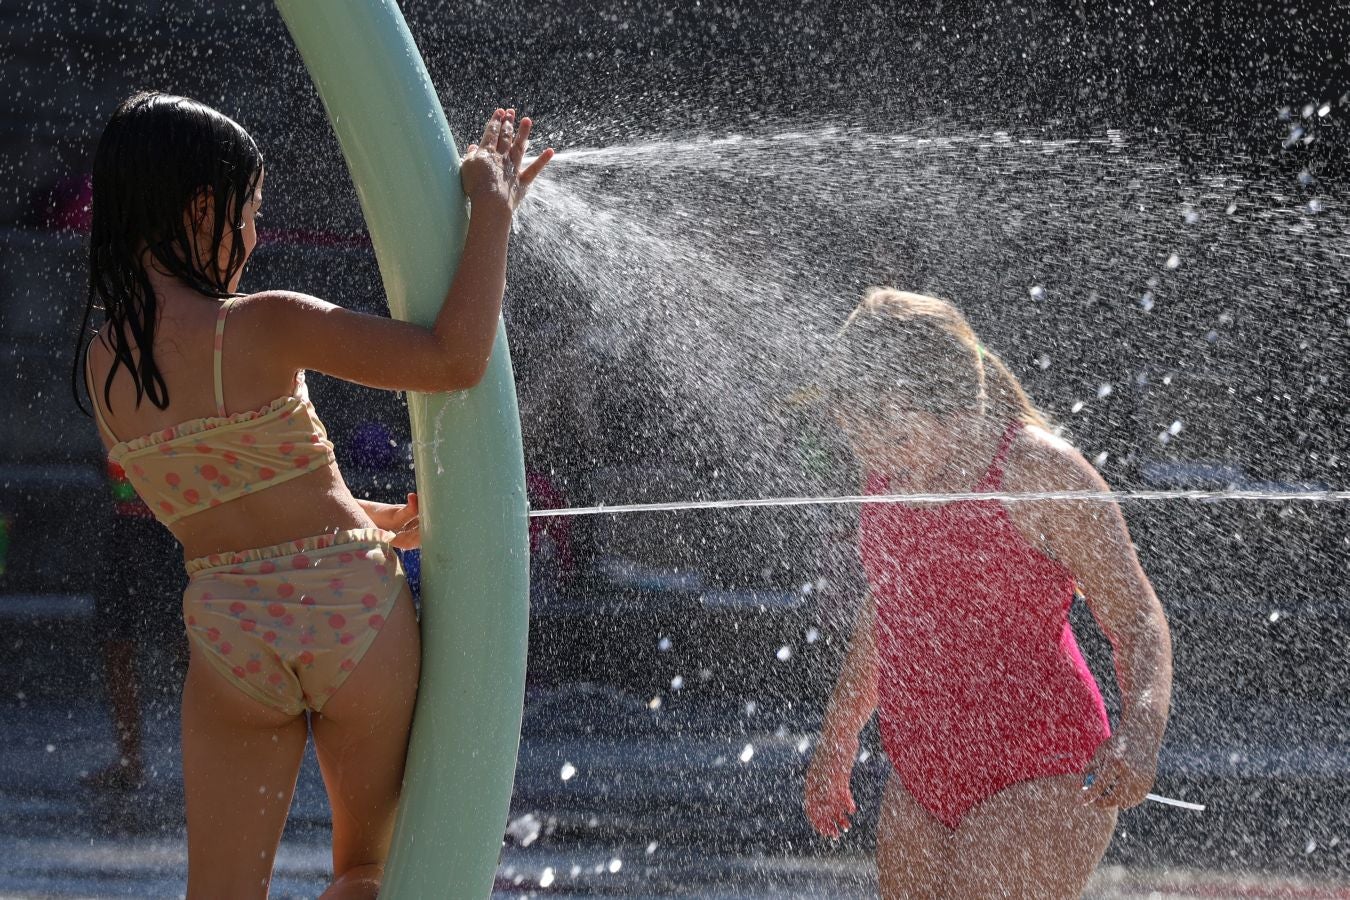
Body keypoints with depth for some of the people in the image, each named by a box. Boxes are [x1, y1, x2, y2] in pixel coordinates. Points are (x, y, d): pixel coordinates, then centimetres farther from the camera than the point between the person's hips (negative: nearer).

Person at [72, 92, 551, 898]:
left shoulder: (102, 365, 5)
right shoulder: (260, 329, -15)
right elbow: (457, 361, -21)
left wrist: (372, 520, 28)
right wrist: (493, 209, -12)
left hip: (227, 632, 4)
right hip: (352, 608, -4)